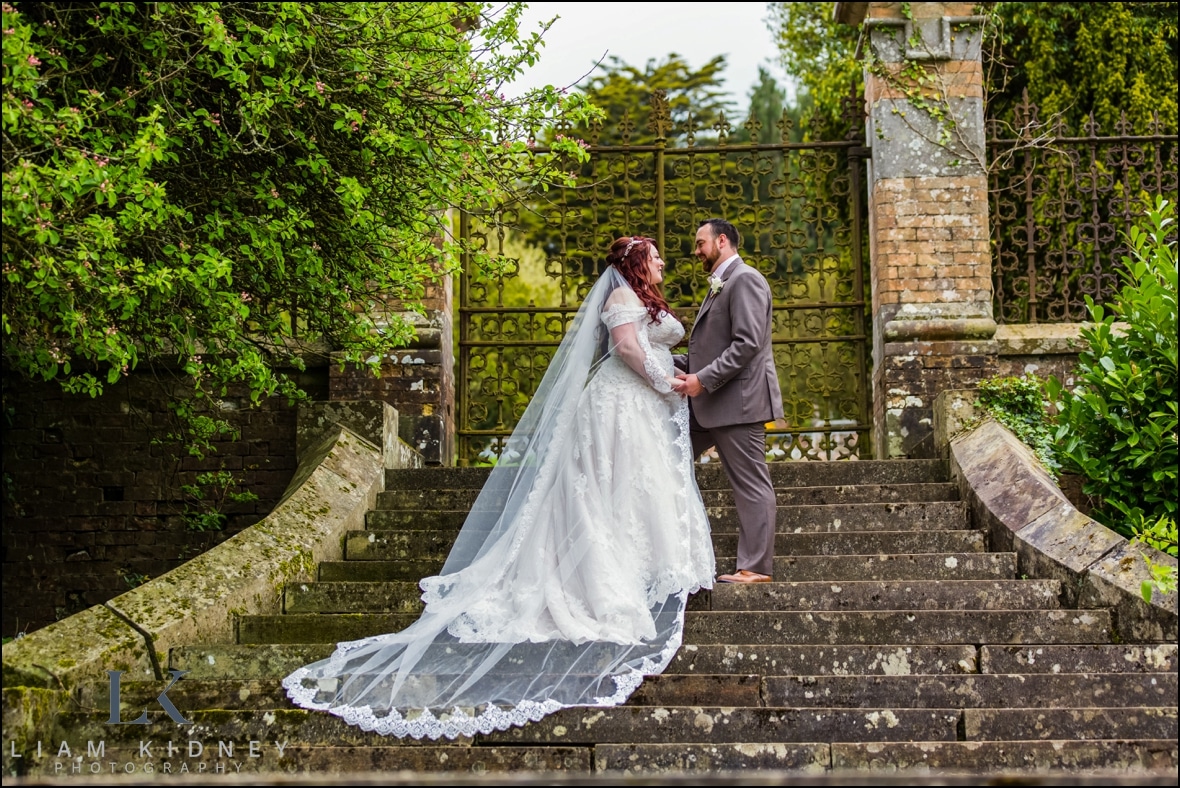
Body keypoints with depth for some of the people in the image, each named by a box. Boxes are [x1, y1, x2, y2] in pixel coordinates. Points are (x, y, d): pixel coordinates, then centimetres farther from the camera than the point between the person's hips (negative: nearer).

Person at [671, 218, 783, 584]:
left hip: (738, 400, -11)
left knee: (751, 485, -3)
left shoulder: (745, 279, -10)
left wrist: (703, 379, -20)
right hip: (710, 403, 11)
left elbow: (747, 344, -20)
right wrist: (678, 365, 11)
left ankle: (756, 567, 2)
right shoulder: (720, 285, 21)